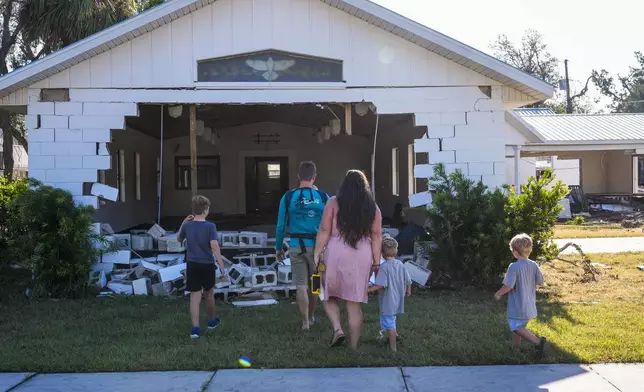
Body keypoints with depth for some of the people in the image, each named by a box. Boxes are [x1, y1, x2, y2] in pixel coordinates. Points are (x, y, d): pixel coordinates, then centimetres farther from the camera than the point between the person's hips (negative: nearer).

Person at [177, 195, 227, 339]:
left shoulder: (187, 225, -1)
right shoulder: (210, 226, -12)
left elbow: (179, 239, 19)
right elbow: (214, 246, -19)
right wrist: (221, 265, -17)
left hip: (192, 264, 2)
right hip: (207, 264, -2)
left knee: (195, 296, 0)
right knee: (209, 293, 18)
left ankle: (195, 328, -8)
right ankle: (211, 321, 37)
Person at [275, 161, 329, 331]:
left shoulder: (288, 197, -4)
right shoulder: (323, 196, -5)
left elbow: (281, 225, -1)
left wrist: (278, 247, 8)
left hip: (296, 245, -1)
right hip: (317, 245, 1)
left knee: (301, 285, 6)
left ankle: (305, 322, 6)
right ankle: (311, 317, 33)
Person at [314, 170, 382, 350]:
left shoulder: (334, 203, 0)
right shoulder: (373, 207, 7)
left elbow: (324, 231, -5)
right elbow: (376, 236, 4)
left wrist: (317, 254, 0)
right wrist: (376, 262, 7)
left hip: (336, 255, -2)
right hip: (362, 258, 2)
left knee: (329, 295, 19)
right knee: (355, 304, 8)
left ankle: (337, 328, -2)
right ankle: (353, 347, 13)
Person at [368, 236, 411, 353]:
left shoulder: (384, 266, -21)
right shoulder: (400, 264, 1)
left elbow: (381, 285, -28)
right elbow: (408, 280, 8)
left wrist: (368, 290, -24)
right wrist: (408, 291, 26)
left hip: (388, 301, -7)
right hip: (397, 300, 7)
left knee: (389, 323, 2)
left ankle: (393, 348, 7)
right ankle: (394, 334, 48)